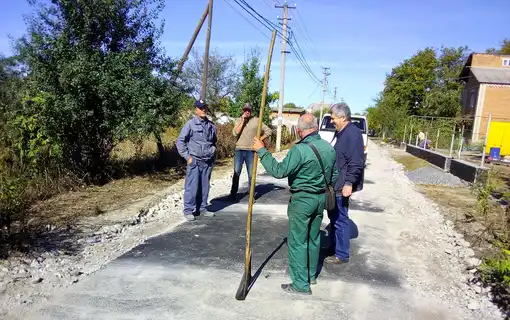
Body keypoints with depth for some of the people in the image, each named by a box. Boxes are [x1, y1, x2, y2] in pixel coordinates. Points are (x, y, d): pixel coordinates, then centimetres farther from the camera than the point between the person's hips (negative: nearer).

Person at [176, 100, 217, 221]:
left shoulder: (211, 125, 9)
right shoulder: (190, 124, -6)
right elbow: (180, 141, -6)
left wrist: (213, 154, 17)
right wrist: (187, 156, -9)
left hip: (208, 161, 5)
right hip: (194, 161, -5)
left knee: (205, 186, 11)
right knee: (192, 187, -5)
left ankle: (202, 208, 22)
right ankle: (188, 210, 5)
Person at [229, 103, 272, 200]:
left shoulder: (256, 120, 2)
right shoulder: (239, 120, 7)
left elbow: (268, 131, 4)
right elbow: (235, 133, -9)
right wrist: (243, 120, -10)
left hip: (250, 151, -1)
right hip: (239, 150, 1)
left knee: (251, 174, 3)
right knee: (236, 173, 2)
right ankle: (233, 193, 12)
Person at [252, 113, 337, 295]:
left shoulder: (300, 150, -23)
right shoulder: (329, 148, 2)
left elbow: (279, 171, -26)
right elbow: (334, 176, 11)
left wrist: (262, 151, -19)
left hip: (302, 199, -8)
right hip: (321, 198, 8)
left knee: (297, 242, 3)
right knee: (314, 238, 19)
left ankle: (301, 284, 11)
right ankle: (311, 275, 35)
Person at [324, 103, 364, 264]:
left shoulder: (352, 133, -19)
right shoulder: (342, 132, 13)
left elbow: (356, 163, -24)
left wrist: (349, 183, -26)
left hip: (342, 186, -10)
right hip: (337, 184, 11)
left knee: (340, 219, -2)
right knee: (334, 216, 20)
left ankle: (341, 254, 10)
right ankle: (333, 245, 35)